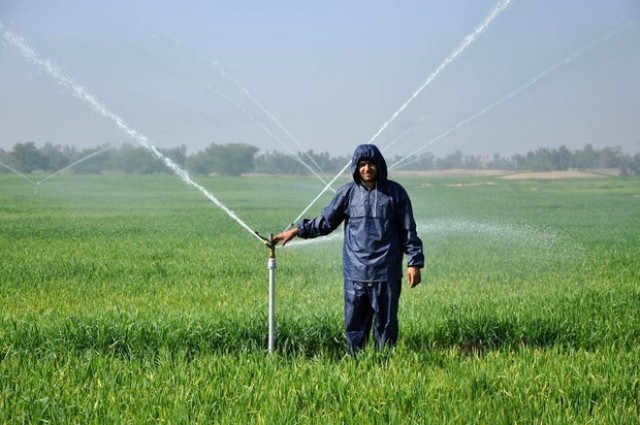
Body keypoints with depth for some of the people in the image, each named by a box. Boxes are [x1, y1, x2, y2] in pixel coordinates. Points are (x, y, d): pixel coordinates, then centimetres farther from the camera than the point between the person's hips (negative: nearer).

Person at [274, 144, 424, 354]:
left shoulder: (395, 192, 2)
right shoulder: (348, 192, 5)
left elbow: (408, 231, 5)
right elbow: (325, 222, 11)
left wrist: (414, 263, 0)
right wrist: (298, 230, 1)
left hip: (386, 273, -1)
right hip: (355, 273, 2)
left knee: (386, 323, 5)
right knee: (354, 323, 5)